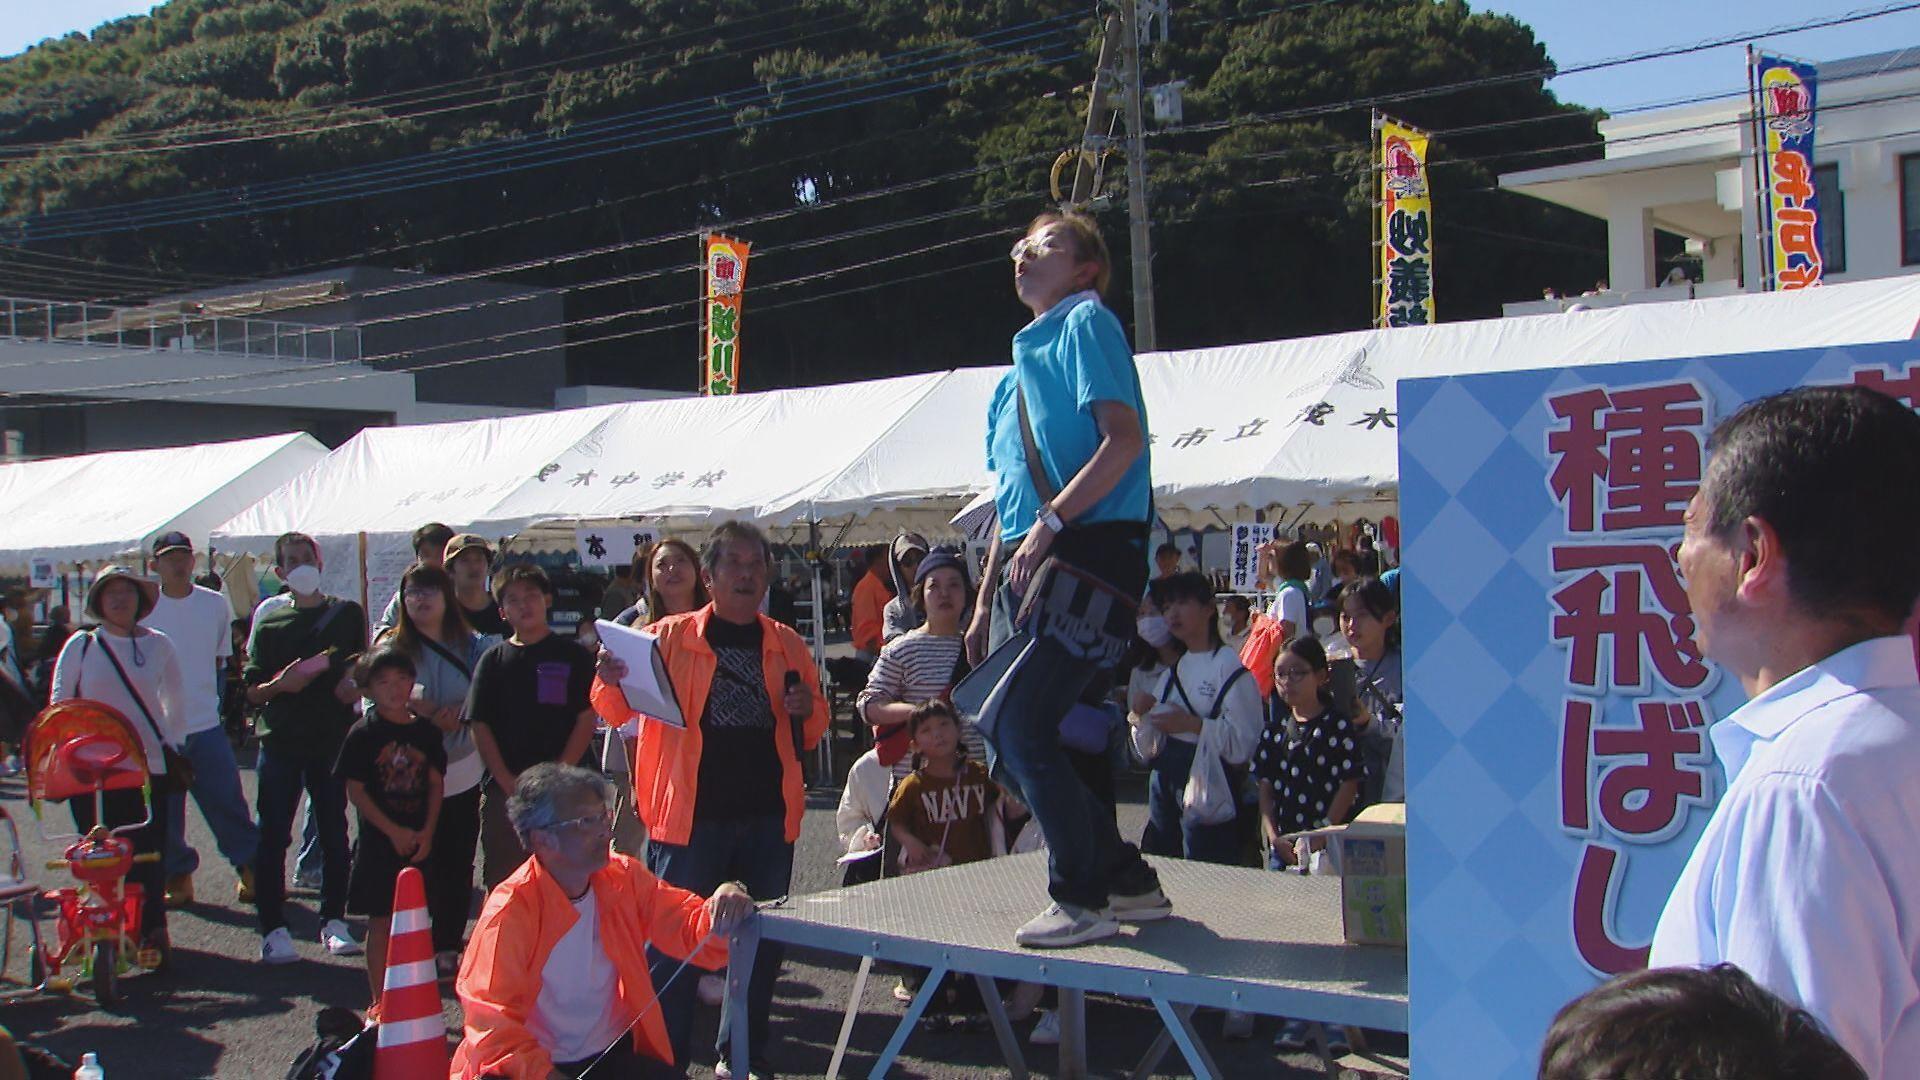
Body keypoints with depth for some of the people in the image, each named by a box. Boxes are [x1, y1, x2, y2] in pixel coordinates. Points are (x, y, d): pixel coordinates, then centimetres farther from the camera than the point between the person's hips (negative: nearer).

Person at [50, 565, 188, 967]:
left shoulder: (158, 645, 6)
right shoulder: (80, 645, 4)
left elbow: (176, 701, 17)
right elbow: (60, 704, 7)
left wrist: (173, 746, 11)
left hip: (148, 766, 0)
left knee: (148, 856, -3)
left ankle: (151, 932, 6)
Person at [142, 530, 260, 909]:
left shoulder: (216, 604, 4)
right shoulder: (144, 608, 0)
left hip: (207, 725, 0)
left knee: (227, 803, -1)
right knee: (165, 810, 5)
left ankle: (251, 868, 10)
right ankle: (178, 877, 17)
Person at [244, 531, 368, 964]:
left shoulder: (348, 614, 9)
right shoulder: (270, 623, 7)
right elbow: (252, 692, 6)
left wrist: (355, 685, -6)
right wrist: (279, 684, -14)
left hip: (333, 738, 0)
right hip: (280, 741, 0)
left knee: (334, 833, 5)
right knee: (272, 837, -2)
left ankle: (334, 921, 14)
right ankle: (273, 928, 3)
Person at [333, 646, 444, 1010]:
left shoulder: (426, 732, 5)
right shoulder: (363, 734, -6)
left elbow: (435, 785, 8)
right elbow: (355, 792, -8)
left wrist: (427, 832, -5)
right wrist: (394, 832, -12)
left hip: (419, 841, 3)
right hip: (379, 841, -3)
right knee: (381, 921, 2)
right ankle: (380, 1004, 10)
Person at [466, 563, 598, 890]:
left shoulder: (574, 655, 6)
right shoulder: (493, 660, 11)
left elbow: (587, 720, 0)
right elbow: (480, 726, 5)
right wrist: (509, 784, -7)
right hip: (503, 791, 2)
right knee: (503, 886, 3)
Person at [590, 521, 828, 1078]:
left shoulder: (786, 644, 10)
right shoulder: (670, 636, 1)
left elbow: (812, 731, 19)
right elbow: (618, 710, -2)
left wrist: (807, 710, -5)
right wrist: (612, 681, -25)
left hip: (769, 817, 4)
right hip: (691, 817, -3)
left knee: (764, 941, 12)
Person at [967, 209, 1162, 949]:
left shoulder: (1086, 323, 0)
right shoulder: (1021, 368, 25)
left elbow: (1124, 439, -15)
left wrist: (1050, 522, -21)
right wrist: (986, 603, 21)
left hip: (1087, 557, -9)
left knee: (1021, 727, -15)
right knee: (1015, 745, 7)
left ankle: (1083, 901, -4)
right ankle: (1126, 880, 18)